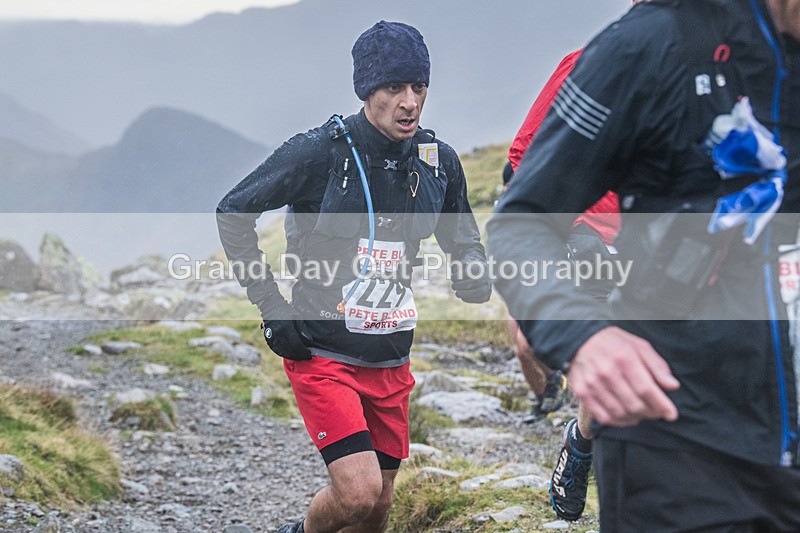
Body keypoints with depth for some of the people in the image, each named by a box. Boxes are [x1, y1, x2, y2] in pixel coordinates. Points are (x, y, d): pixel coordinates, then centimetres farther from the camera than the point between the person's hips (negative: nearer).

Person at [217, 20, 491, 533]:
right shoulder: (319, 153, -15)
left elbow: (462, 239, 15)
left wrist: (474, 277, -10)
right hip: (323, 351, -5)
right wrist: (271, 305, -9)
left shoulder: (439, 161, -1)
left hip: (391, 359, 5)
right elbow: (233, 212, -5)